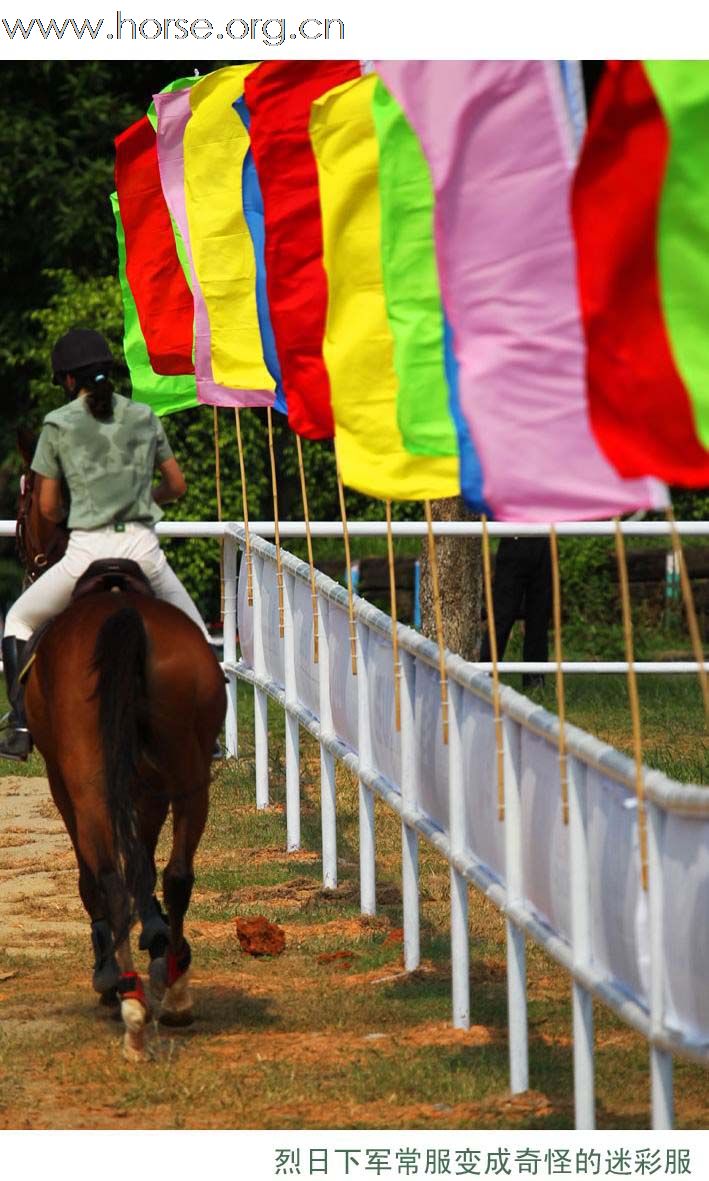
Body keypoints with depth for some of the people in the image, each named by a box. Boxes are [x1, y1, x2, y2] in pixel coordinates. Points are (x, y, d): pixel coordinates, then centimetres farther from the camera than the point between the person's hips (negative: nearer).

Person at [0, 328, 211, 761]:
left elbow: (48, 507, 7)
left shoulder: (58, 425, 3)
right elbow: (177, 485, 17)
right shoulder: (144, 416, 10)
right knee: (194, 636, 21)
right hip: (143, 548, 2)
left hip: (87, 551, -2)